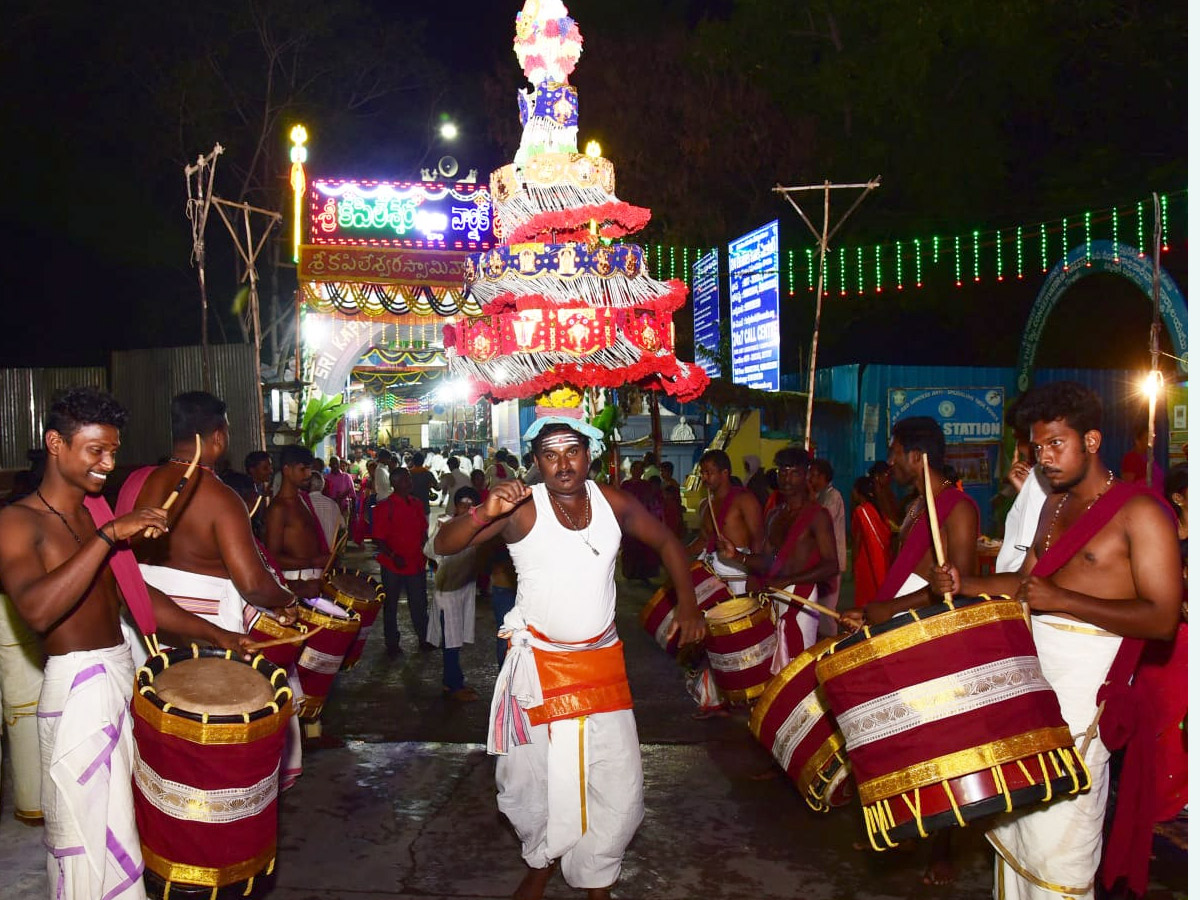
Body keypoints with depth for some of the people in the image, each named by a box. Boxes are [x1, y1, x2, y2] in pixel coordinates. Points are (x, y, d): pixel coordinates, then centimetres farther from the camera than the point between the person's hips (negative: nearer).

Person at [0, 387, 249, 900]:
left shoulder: (99, 515, 12)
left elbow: (137, 596, 13)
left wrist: (216, 636, 7)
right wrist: (109, 536, -30)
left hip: (122, 674, 7)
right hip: (76, 686, -7)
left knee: (121, 818, 15)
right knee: (87, 830, 3)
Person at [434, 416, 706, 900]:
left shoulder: (612, 502, -6)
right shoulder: (522, 508, -15)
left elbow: (666, 541, 10)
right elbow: (444, 544, -21)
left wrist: (687, 603, 2)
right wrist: (482, 514, -40)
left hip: (602, 660, 3)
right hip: (539, 661, -2)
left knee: (617, 783, 4)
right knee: (533, 778, 7)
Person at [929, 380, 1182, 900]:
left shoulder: (1140, 512, -11)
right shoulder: (1054, 507, 14)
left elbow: (1163, 619, -17)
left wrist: (1061, 599, -21)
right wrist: (966, 584, 5)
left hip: (1085, 681, -7)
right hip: (1032, 666, 8)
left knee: (1058, 832, -3)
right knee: (1014, 813, 16)